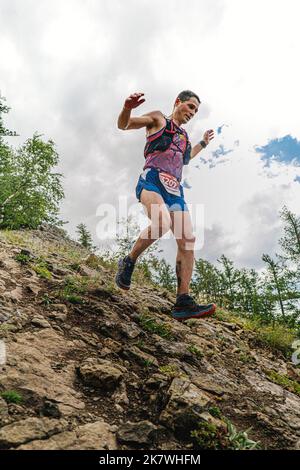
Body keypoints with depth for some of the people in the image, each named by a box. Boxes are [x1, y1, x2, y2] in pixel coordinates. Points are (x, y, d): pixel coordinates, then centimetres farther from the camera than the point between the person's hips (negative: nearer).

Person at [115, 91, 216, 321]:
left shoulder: (184, 136, 34)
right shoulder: (158, 119, 16)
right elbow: (123, 125, 4)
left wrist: (203, 143, 57)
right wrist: (128, 107, -18)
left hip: (175, 189, 7)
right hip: (152, 179, -7)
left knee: (188, 241, -11)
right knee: (162, 221, -38)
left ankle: (183, 302, -11)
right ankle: (128, 261, -14)